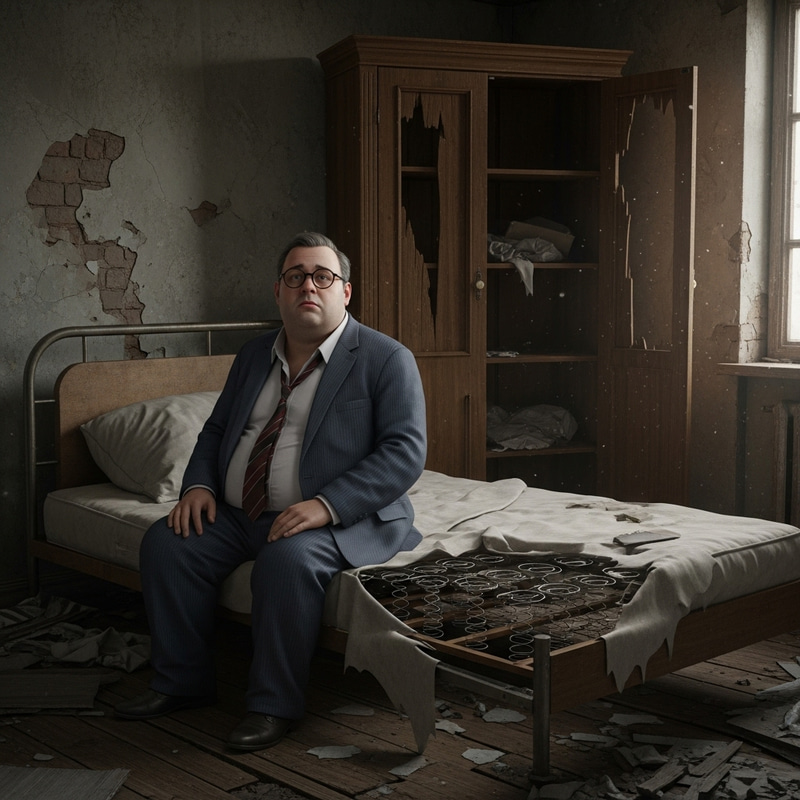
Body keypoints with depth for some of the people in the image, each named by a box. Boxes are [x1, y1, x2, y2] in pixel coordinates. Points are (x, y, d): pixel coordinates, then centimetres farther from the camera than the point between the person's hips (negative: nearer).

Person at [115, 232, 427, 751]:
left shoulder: (386, 359, -7)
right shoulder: (254, 357, 14)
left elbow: (405, 451, -16)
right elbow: (216, 430, 22)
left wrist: (326, 505, -27)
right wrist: (199, 484, 0)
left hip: (346, 519, -6)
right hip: (240, 515, 7)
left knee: (288, 560, -35)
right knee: (167, 543, -12)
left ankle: (274, 705, -17)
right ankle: (183, 683, 3)